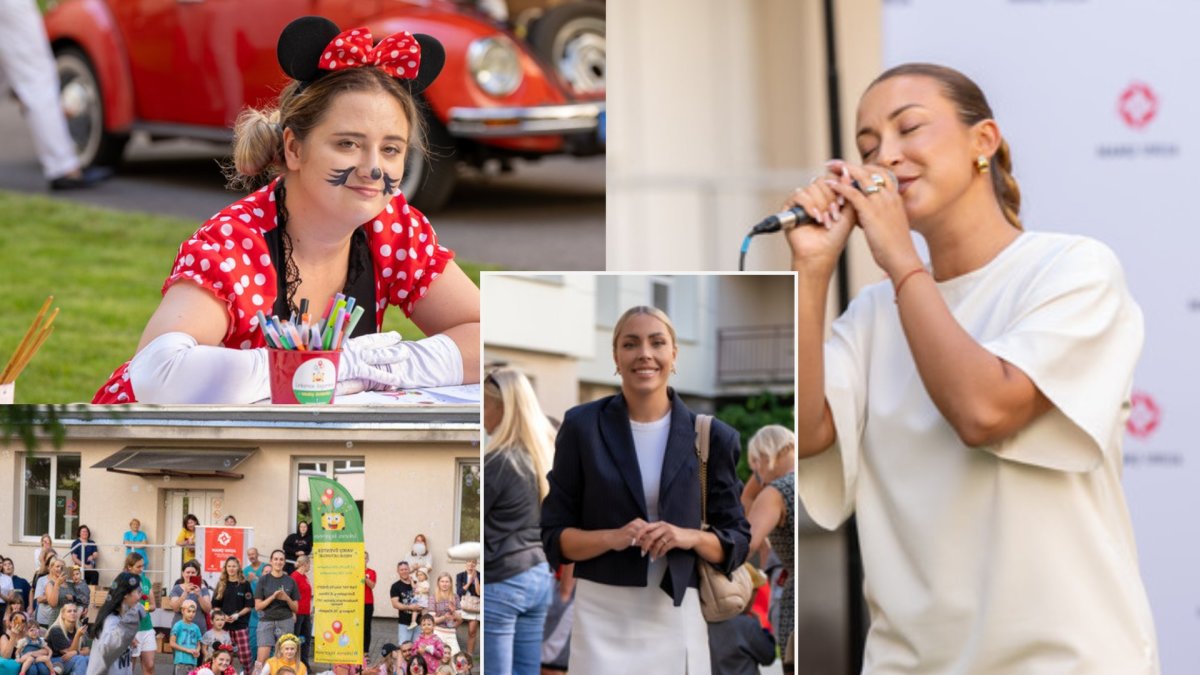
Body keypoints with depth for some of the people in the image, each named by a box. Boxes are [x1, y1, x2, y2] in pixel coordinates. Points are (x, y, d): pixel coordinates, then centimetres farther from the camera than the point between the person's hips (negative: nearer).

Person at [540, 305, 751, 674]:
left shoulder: (710, 436, 2)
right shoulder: (582, 426, 0)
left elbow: (736, 542, 6)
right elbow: (555, 536, 2)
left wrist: (691, 537, -14)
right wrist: (613, 537, -16)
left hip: (678, 615, 1)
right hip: (603, 615, -1)